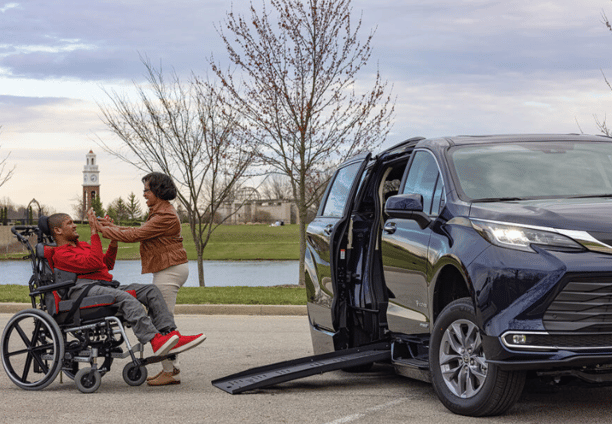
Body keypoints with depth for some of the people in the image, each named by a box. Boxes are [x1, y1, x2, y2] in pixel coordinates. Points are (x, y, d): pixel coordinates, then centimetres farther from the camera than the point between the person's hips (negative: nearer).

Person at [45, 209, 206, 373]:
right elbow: (94, 263, -14)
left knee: (151, 291, -9)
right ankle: (155, 341, -49)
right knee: (124, 297, -36)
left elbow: (106, 265, 33)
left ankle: (170, 334, -24)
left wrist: (113, 243, 18)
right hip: (84, 288, -9)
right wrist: (94, 232, -10)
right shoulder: (60, 254, 0)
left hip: (105, 286, 9)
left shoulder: (82, 245, 31)